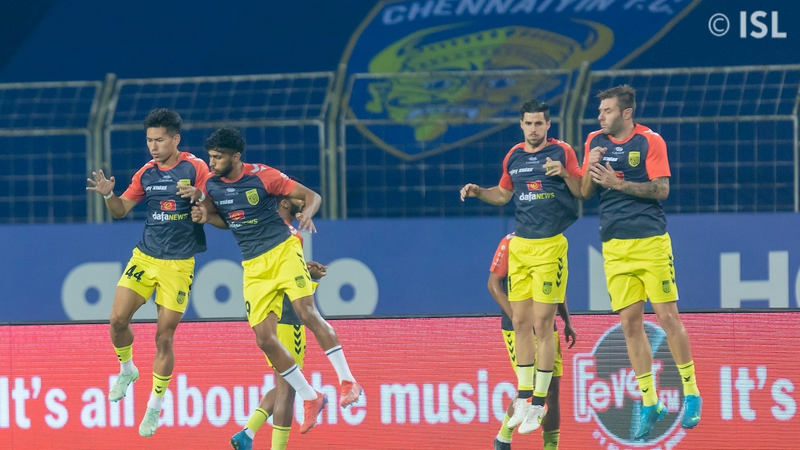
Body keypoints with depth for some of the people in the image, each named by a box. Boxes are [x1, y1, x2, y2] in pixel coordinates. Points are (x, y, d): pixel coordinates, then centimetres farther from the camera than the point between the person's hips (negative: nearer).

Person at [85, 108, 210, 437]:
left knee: (164, 337, -2)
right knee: (118, 318, -9)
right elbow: (121, 210, 10)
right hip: (145, 257, 4)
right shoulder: (146, 173, 6)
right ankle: (127, 370, 21)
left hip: (178, 264, -4)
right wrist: (108, 193, -12)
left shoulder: (195, 168, -8)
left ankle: (154, 408, 11)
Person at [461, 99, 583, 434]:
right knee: (520, 322, 6)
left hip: (550, 246, -5)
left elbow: (583, 193, -3)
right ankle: (523, 397, 15)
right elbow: (503, 194, 23)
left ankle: (539, 404, 2)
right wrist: (478, 192, 5)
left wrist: (564, 173, -20)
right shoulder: (514, 156, 10)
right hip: (520, 246, 5)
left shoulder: (562, 152, -4)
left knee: (542, 325, -5)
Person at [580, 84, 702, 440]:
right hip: (615, 247, 4)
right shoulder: (595, 141, 9)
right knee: (630, 323, 1)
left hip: (651, 241, -4)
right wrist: (590, 169, -9)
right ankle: (649, 403, 8)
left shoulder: (650, 141, -4)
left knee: (667, 317, -5)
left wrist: (618, 183, -17)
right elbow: (585, 192, 12)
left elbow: (661, 189, -10)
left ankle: (692, 395, 6)